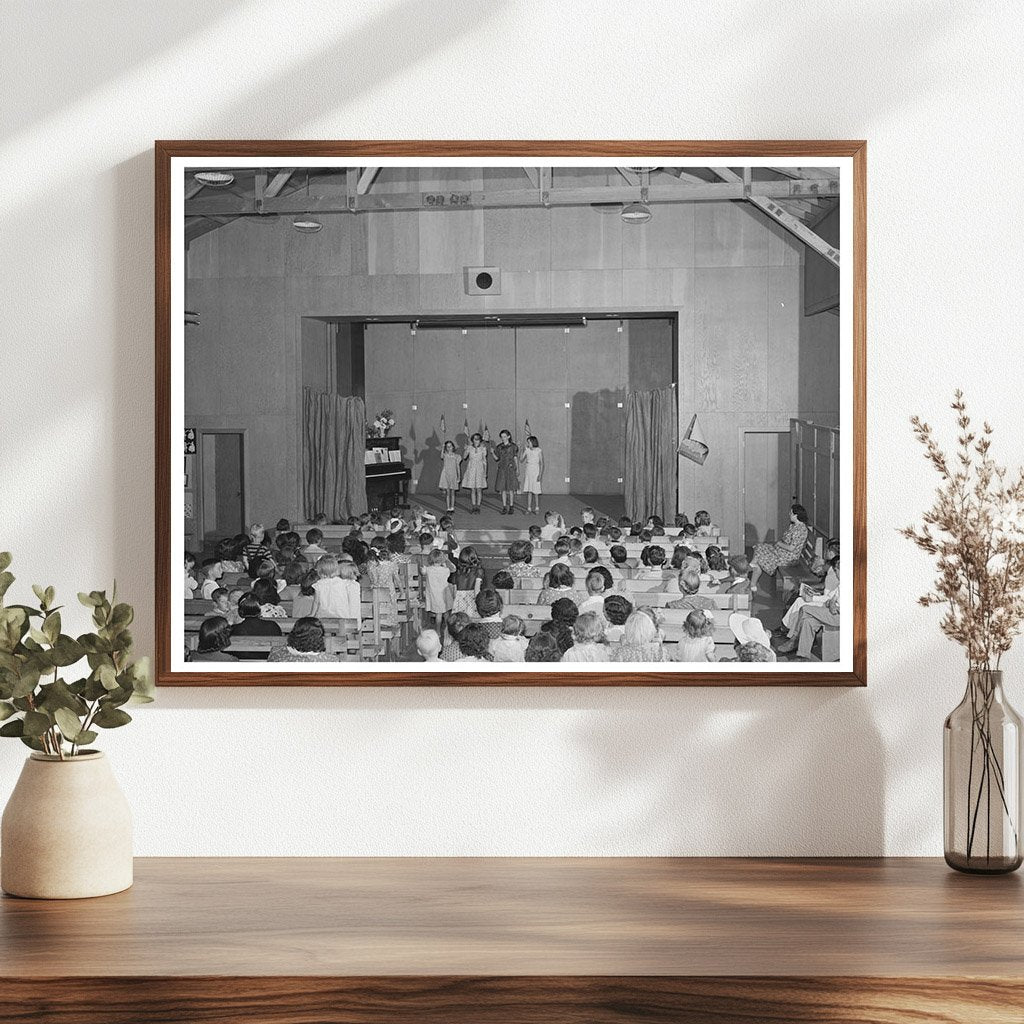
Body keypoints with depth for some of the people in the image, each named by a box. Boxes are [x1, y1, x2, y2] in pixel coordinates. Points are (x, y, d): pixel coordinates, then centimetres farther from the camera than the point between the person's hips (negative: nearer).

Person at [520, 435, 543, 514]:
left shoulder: (539, 451, -8)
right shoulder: (527, 450, 5)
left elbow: (542, 463, -8)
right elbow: (521, 460, 6)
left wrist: (540, 474, -14)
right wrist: (523, 452, -5)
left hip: (535, 472, -4)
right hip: (528, 471, 4)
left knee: (535, 491, 0)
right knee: (528, 491, 2)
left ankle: (537, 508, 11)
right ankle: (529, 508, 5)